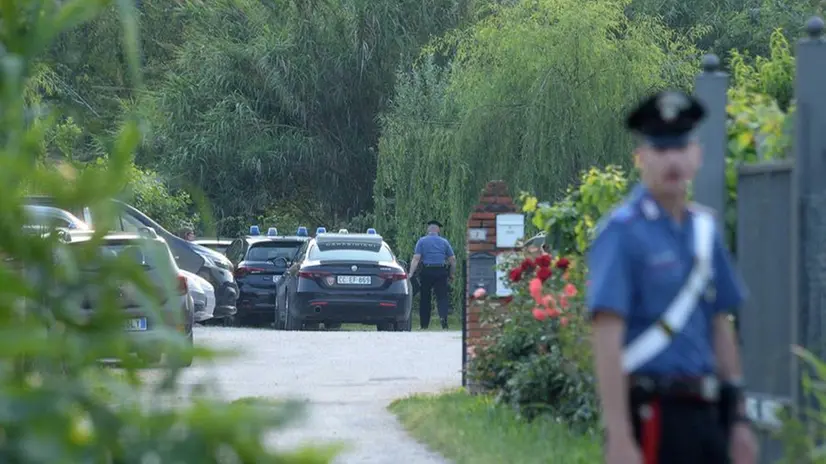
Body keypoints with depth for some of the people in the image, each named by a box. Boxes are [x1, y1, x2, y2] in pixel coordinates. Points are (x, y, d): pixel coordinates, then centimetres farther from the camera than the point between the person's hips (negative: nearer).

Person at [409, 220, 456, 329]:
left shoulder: (422, 241, 5)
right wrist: (451, 275, 16)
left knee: (424, 298, 8)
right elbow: (452, 259, 8)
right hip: (441, 272, 1)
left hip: (426, 271, -1)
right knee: (442, 296, -1)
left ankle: (424, 324, 9)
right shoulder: (444, 242, 10)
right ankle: (443, 316, -26)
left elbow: (416, 258, -6)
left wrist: (411, 274, -10)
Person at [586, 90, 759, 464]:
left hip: (706, 415, 8)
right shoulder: (621, 233, -10)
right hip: (652, 415, -8)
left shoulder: (703, 229, 13)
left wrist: (738, 419, 15)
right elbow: (607, 339, -17)